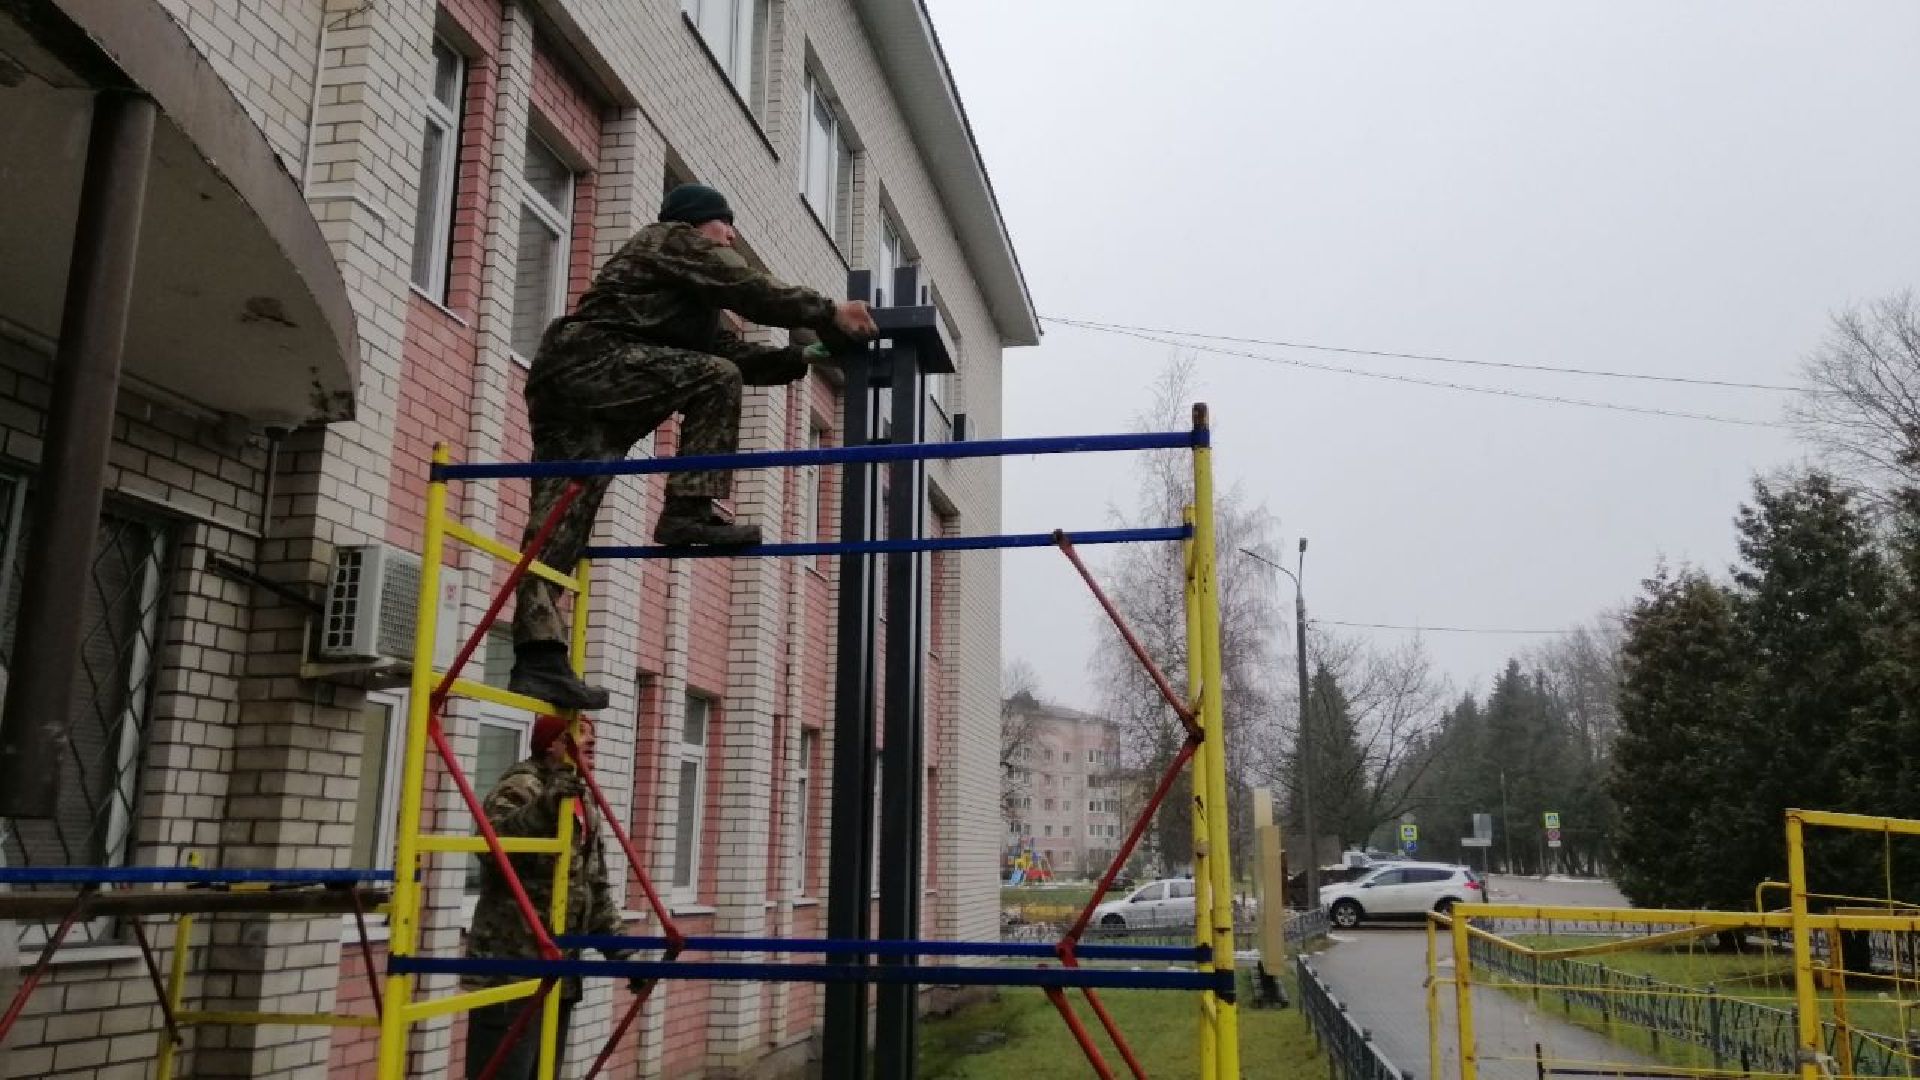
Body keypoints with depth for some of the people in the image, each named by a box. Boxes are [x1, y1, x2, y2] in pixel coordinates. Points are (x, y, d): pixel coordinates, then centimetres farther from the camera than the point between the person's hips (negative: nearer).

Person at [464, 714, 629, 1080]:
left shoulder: (581, 806, 18)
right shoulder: (522, 787, -8)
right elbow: (491, 846, -27)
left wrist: (622, 951, 13)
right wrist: (545, 805, -37)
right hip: (510, 973, -9)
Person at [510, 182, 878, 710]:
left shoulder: (695, 297, 34)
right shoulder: (673, 238, 7)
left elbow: (736, 352, 25)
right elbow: (749, 290, -6)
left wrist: (805, 355, 16)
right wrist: (828, 312, -5)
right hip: (590, 358, -9)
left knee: (560, 521, -2)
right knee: (715, 380, -14)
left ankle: (538, 658, -9)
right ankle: (690, 510, -16)